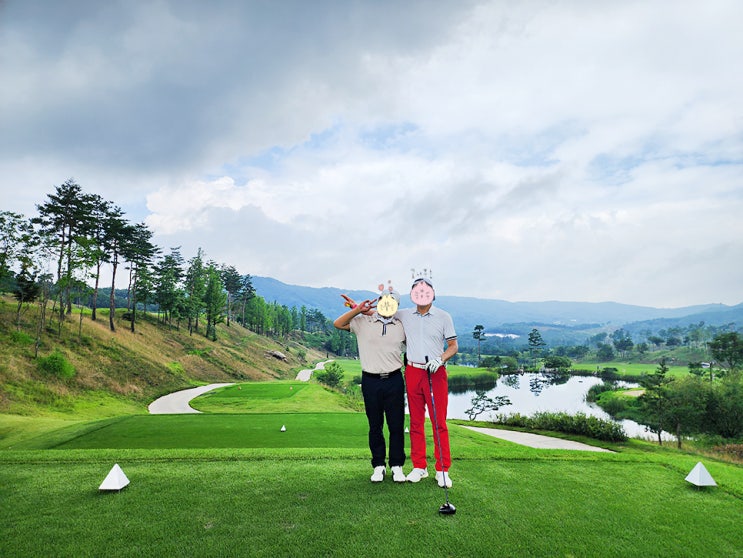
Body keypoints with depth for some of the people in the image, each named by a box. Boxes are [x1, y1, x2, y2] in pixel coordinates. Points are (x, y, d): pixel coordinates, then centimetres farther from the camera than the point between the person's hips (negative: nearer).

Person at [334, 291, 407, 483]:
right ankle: (379, 466, 21)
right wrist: (358, 309, -7)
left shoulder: (401, 326, 8)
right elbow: (338, 324, 1)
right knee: (375, 425, 9)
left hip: (394, 380, 1)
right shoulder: (363, 321, 4)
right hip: (371, 380, -1)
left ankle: (397, 466, 19)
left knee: (397, 425, 4)